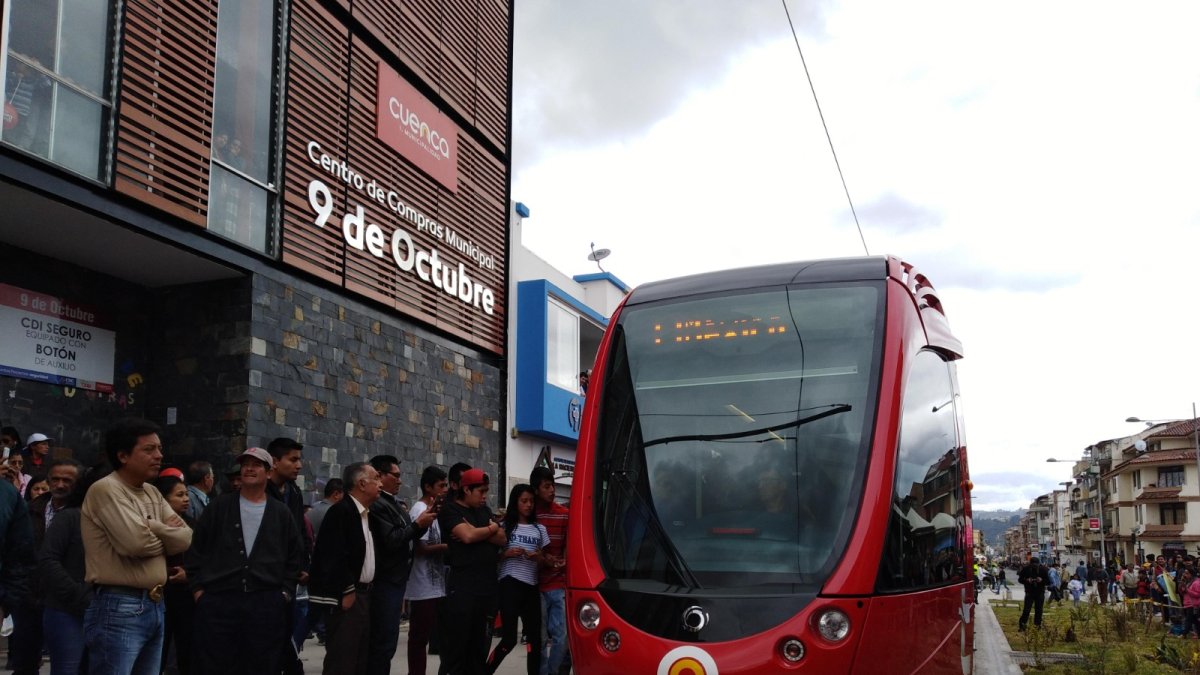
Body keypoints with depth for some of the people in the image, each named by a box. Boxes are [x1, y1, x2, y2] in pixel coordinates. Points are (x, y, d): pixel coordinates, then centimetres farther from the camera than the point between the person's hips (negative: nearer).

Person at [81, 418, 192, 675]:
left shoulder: (153, 493, 14)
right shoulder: (106, 489, -10)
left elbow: (185, 538, 6)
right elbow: (136, 541, -21)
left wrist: (152, 527, -9)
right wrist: (165, 533, -1)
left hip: (154, 605, 8)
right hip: (119, 608, -8)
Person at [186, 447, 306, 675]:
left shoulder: (281, 513, 9)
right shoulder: (219, 506, 8)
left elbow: (296, 556, 12)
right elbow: (196, 550, 7)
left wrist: (286, 592, 3)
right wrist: (197, 588, 1)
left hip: (267, 604, 1)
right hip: (217, 601, 0)